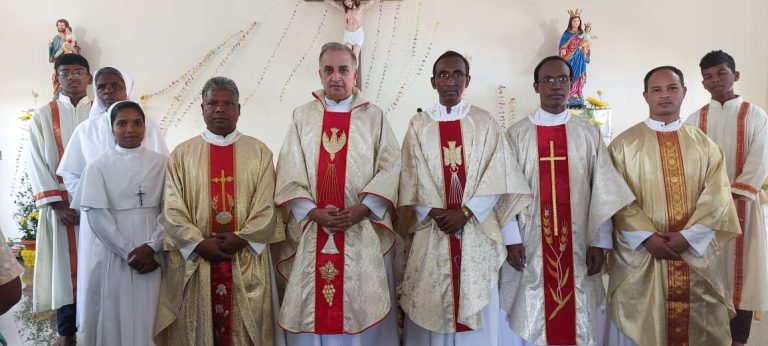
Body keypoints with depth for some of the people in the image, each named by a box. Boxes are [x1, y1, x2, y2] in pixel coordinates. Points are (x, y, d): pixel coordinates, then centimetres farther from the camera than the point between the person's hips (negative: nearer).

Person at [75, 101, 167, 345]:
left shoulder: (161, 162, 2)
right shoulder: (99, 165, 0)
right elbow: (97, 214, -6)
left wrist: (152, 247, -13)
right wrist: (128, 252, -12)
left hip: (152, 254, 1)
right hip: (113, 253, 0)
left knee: (148, 317, 7)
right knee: (114, 316, 7)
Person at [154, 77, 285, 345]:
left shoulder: (259, 152, 6)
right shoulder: (182, 153, 7)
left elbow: (267, 207, -1)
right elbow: (172, 208, 0)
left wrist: (242, 238, -13)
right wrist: (199, 243, -12)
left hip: (247, 261, 0)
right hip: (194, 259, 1)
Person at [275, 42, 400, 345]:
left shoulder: (374, 117, 7)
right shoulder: (302, 116, 10)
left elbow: (390, 167, 0)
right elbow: (289, 172, 3)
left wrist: (361, 209, -12)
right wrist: (313, 212, -11)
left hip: (362, 232, -1)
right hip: (311, 230, 1)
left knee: (363, 308, 4)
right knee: (311, 310, 5)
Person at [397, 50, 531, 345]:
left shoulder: (484, 122, 5)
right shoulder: (418, 125, 7)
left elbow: (495, 175, -2)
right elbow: (411, 178, 2)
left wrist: (466, 212, -13)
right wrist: (432, 212, -12)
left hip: (476, 230, 0)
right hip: (431, 230, 1)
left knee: (476, 310, 5)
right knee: (431, 306, 4)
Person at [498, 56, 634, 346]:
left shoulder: (588, 133, 5)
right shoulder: (517, 134, 1)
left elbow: (602, 191, 2)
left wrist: (599, 242, -3)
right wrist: (512, 239, -8)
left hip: (577, 245, 1)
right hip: (529, 245, -1)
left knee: (581, 320, 8)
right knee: (530, 320, 6)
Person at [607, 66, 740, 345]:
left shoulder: (704, 144, 9)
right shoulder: (624, 144, 1)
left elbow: (718, 196, -1)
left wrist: (687, 236, -14)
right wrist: (648, 237, -16)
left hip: (695, 254, 3)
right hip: (640, 255, -2)